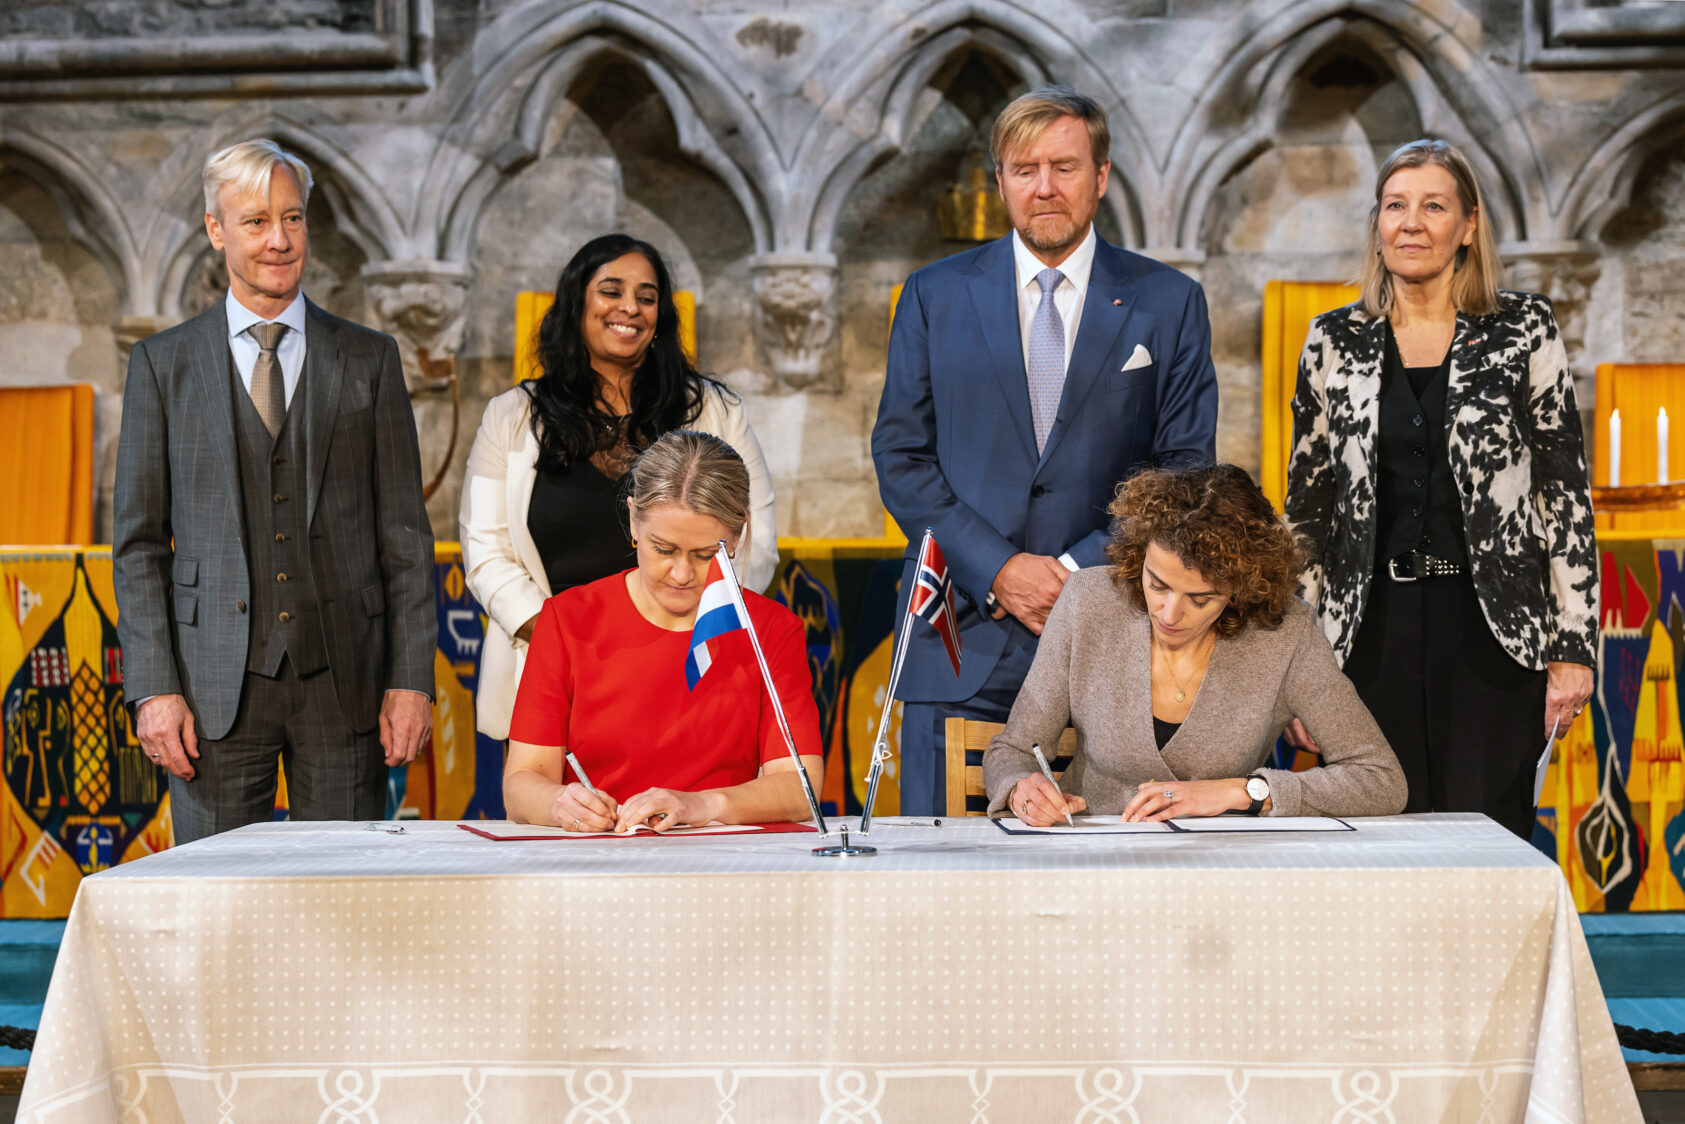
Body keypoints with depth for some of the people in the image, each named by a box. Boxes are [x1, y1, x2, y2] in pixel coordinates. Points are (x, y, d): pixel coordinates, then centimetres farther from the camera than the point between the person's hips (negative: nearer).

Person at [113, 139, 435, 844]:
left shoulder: (370, 360, 9)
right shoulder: (163, 364, 7)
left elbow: (404, 534, 7)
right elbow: (138, 541, 6)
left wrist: (411, 680, -1)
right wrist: (154, 687, -4)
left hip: (344, 682, 1)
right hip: (215, 691, 0)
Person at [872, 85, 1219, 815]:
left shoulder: (1169, 304, 8)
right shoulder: (935, 296, 10)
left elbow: (1186, 468, 4)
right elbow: (900, 456, 4)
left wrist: (1082, 569, -8)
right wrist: (996, 569, -8)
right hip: (963, 638, 1)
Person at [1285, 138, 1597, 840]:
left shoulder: (1523, 329, 3)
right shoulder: (1335, 341, 8)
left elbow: (1566, 490, 1)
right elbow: (1307, 500, 11)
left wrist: (1573, 646, -4)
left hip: (1493, 628, -1)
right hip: (1372, 633, 2)